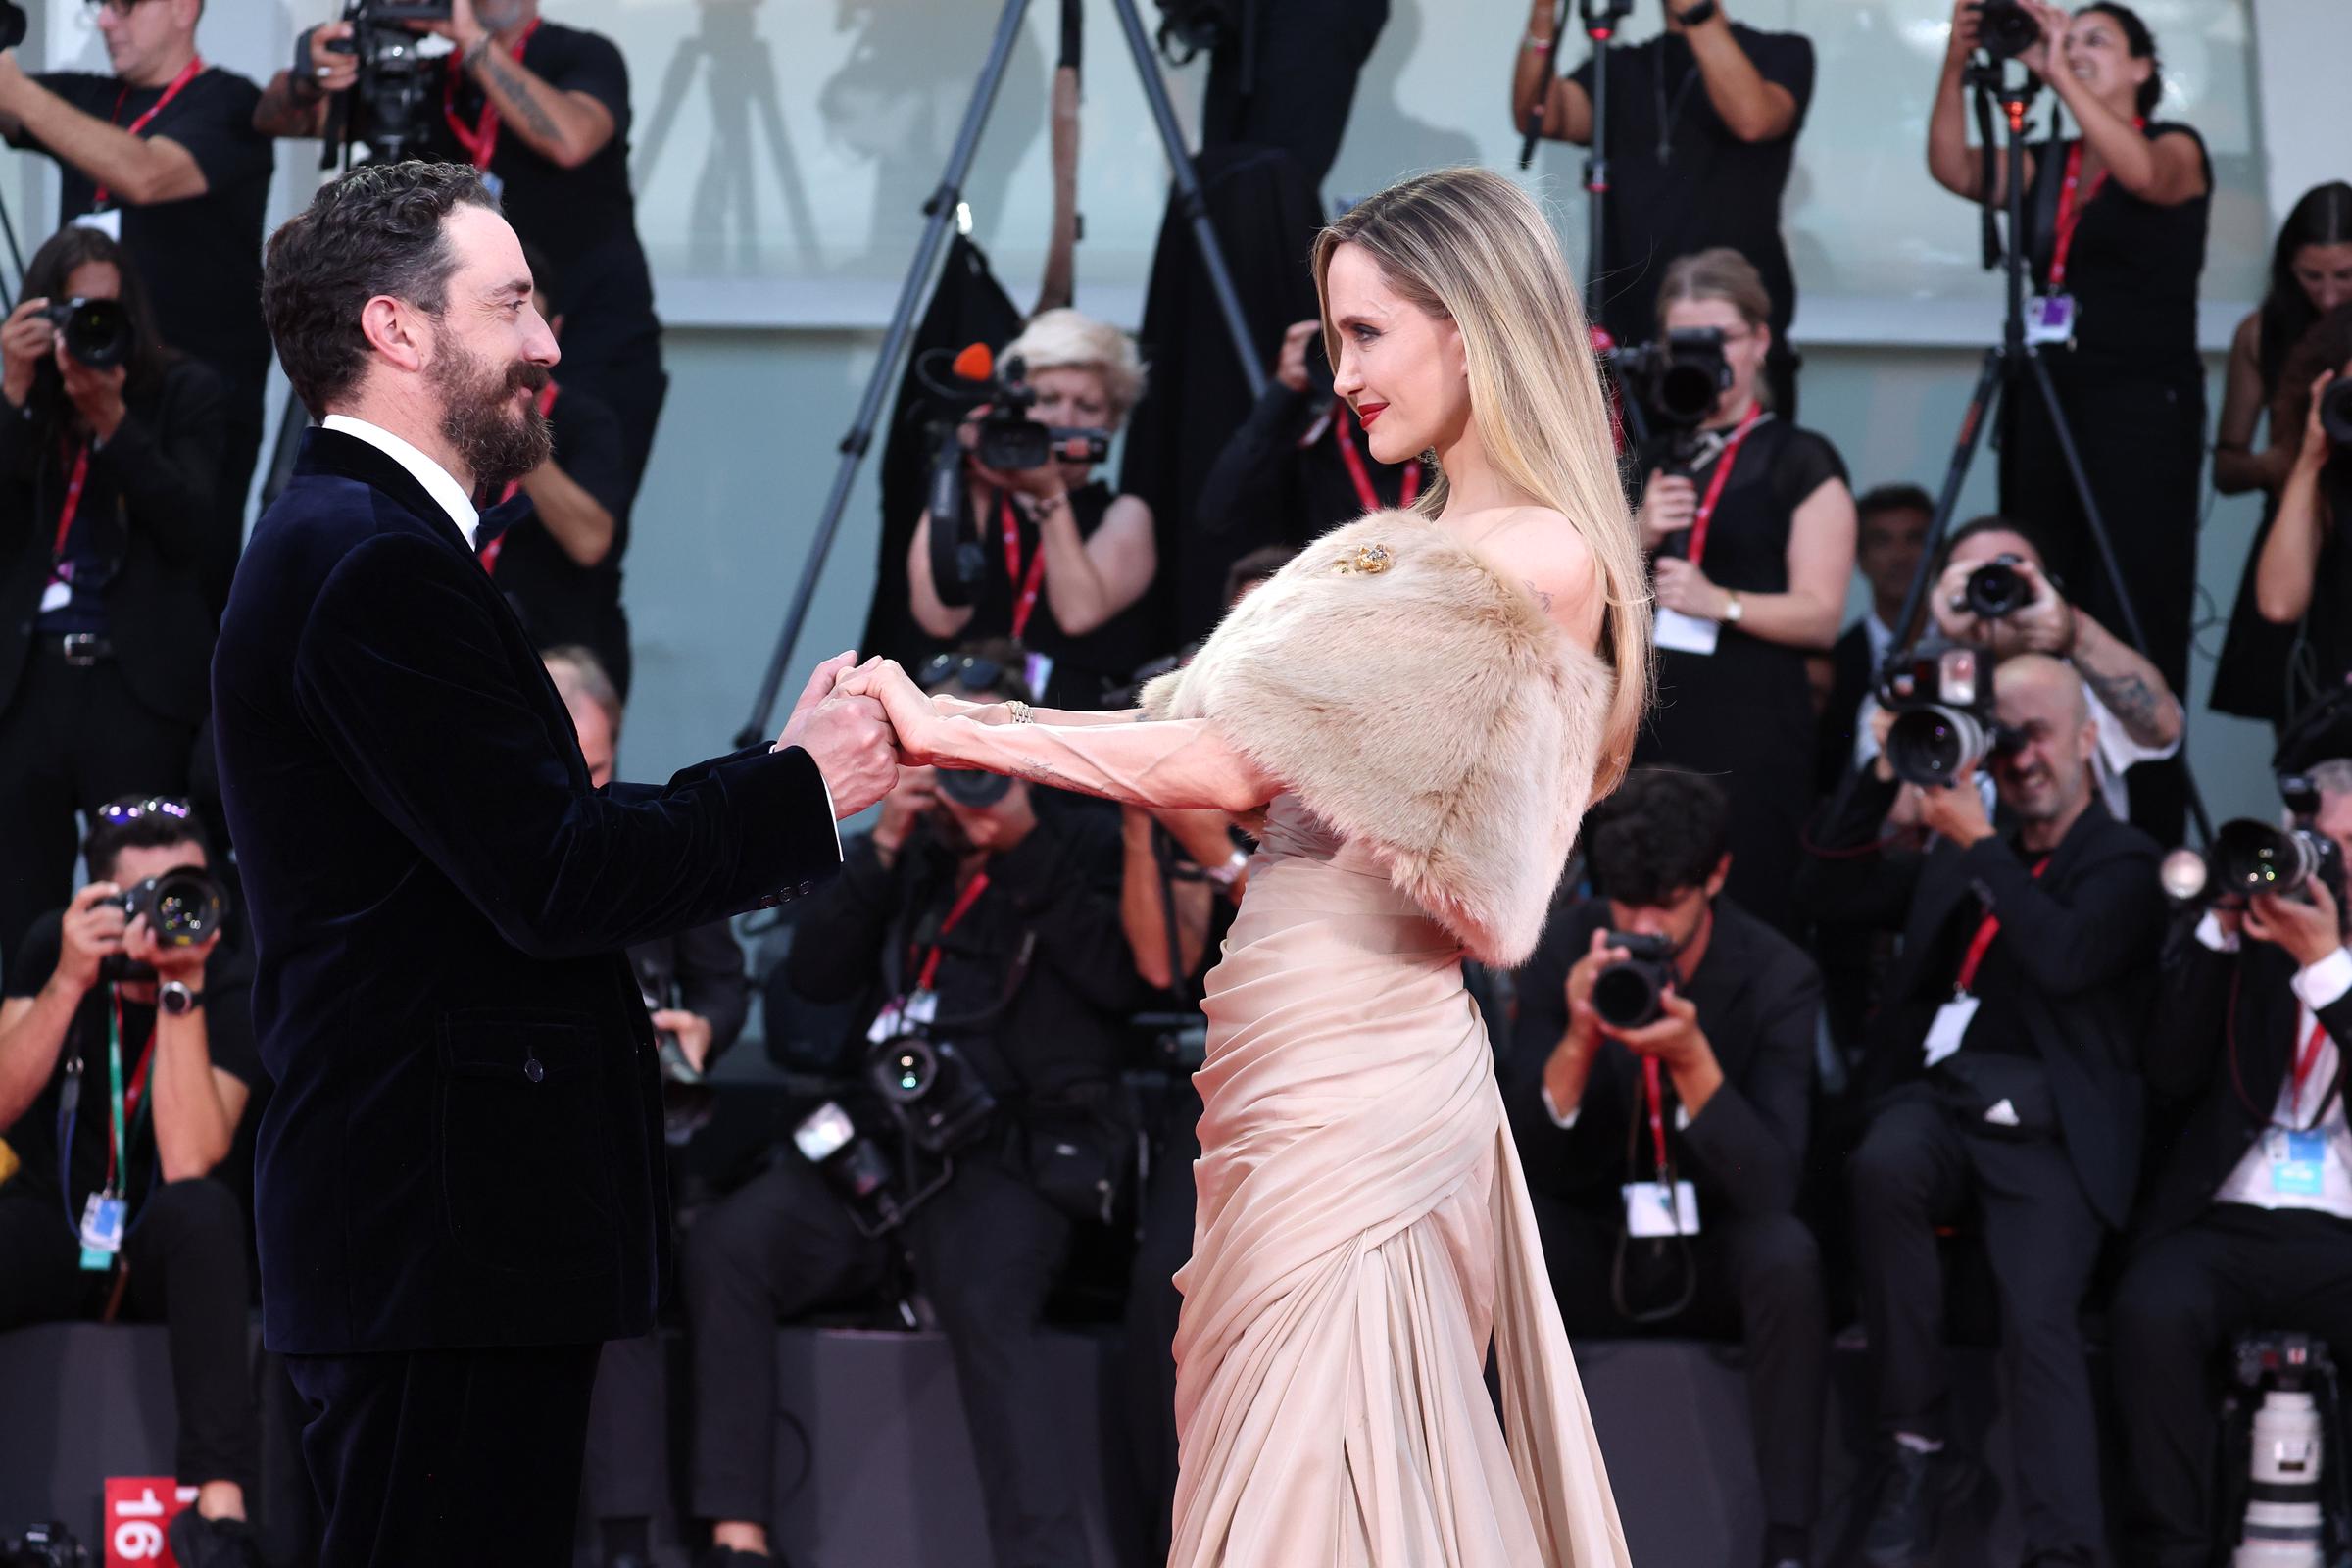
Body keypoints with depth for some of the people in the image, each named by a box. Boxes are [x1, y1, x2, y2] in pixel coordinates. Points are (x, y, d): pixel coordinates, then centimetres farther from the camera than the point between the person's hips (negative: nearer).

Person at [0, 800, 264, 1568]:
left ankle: (219, 1501, -43)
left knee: (204, 1208, -37)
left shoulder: (227, 985, -17)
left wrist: (181, 990, -34)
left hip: (162, 1244, -1)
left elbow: (188, 1165, -29)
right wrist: (69, 981, -31)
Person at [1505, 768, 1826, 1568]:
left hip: (1718, 1247, -2)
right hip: (1595, 1241, 2)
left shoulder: (1778, 977, -16)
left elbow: (1769, 1186, -24)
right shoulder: (1565, 952, -11)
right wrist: (1577, 1042, -32)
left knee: (1787, 1256, -36)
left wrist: (1694, 1061, -39)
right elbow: (1527, 1161, -14)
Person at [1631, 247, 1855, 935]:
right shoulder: (1654, 461, 19)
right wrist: (1640, 537, -1)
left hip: (1748, 729, -5)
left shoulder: (1799, 462, 2)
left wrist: (1720, 602, -20)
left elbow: (1820, 615, -5)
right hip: (1649, 721, 5)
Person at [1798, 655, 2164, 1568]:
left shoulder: (2122, 864, 7)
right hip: (1936, 1099, 4)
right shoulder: (1958, 857, 25)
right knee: (1883, 1168, -33)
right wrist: (1889, 776, 10)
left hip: (2048, 1130, -3)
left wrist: (1978, 843, -7)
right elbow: (1830, 893, 19)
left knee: (2037, 1315, -28)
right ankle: (1917, 1449, -23)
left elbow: (2063, 959, -12)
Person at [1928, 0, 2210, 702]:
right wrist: (1957, 64, -13)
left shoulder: (2177, 148, 4)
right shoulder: (2047, 165, 16)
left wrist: (2060, 75, -25)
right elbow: (1955, 169, 0)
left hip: (2143, 403, -5)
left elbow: (2144, 174, -20)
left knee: (2131, 608, -11)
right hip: (2046, 400, 5)